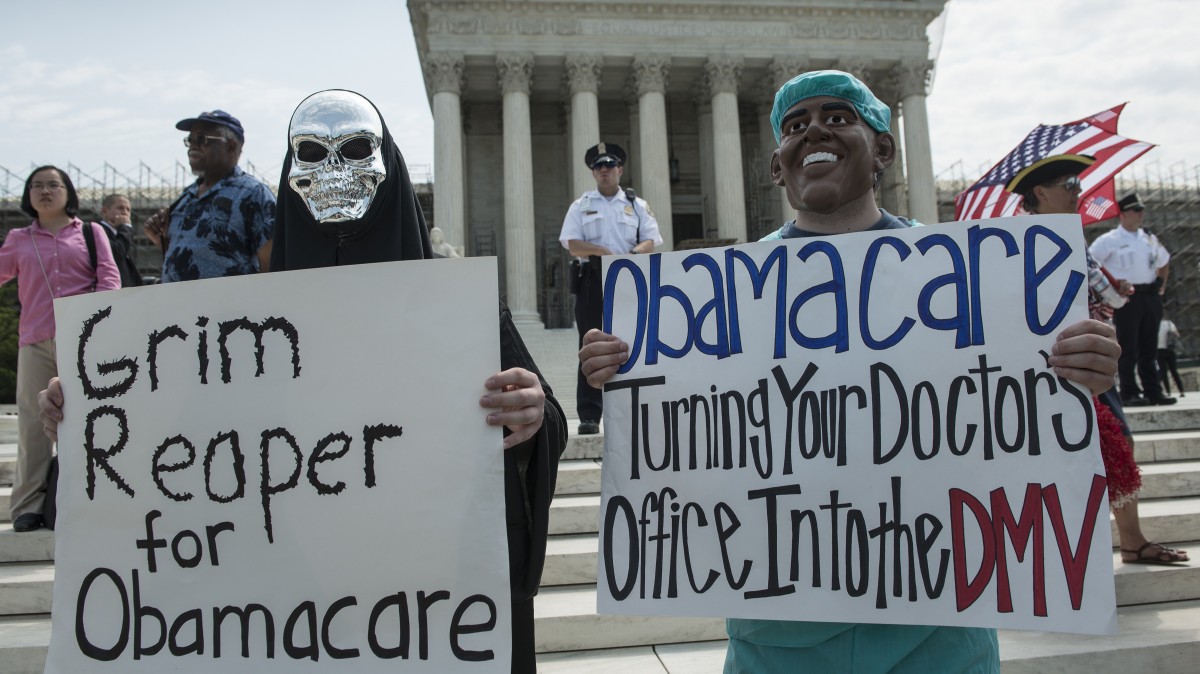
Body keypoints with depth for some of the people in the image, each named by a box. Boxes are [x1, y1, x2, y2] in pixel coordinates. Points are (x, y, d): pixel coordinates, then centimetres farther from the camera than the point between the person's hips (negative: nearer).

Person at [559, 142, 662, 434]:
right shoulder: (580, 206, 12)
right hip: (592, 281, -1)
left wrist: (633, 254, -17)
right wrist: (600, 250, -17)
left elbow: (650, 241, 4)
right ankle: (589, 416, -3)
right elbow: (572, 244, 0)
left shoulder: (637, 205, 14)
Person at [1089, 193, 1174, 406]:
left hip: (1150, 296, 6)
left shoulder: (1150, 239, 14)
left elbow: (1164, 261, 30)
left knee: (1149, 347, 9)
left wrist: (1161, 285, 21)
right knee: (1128, 348, -4)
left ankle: (1153, 391, 15)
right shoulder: (1109, 240, -5)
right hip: (1126, 297, -6)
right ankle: (1129, 393, 1)